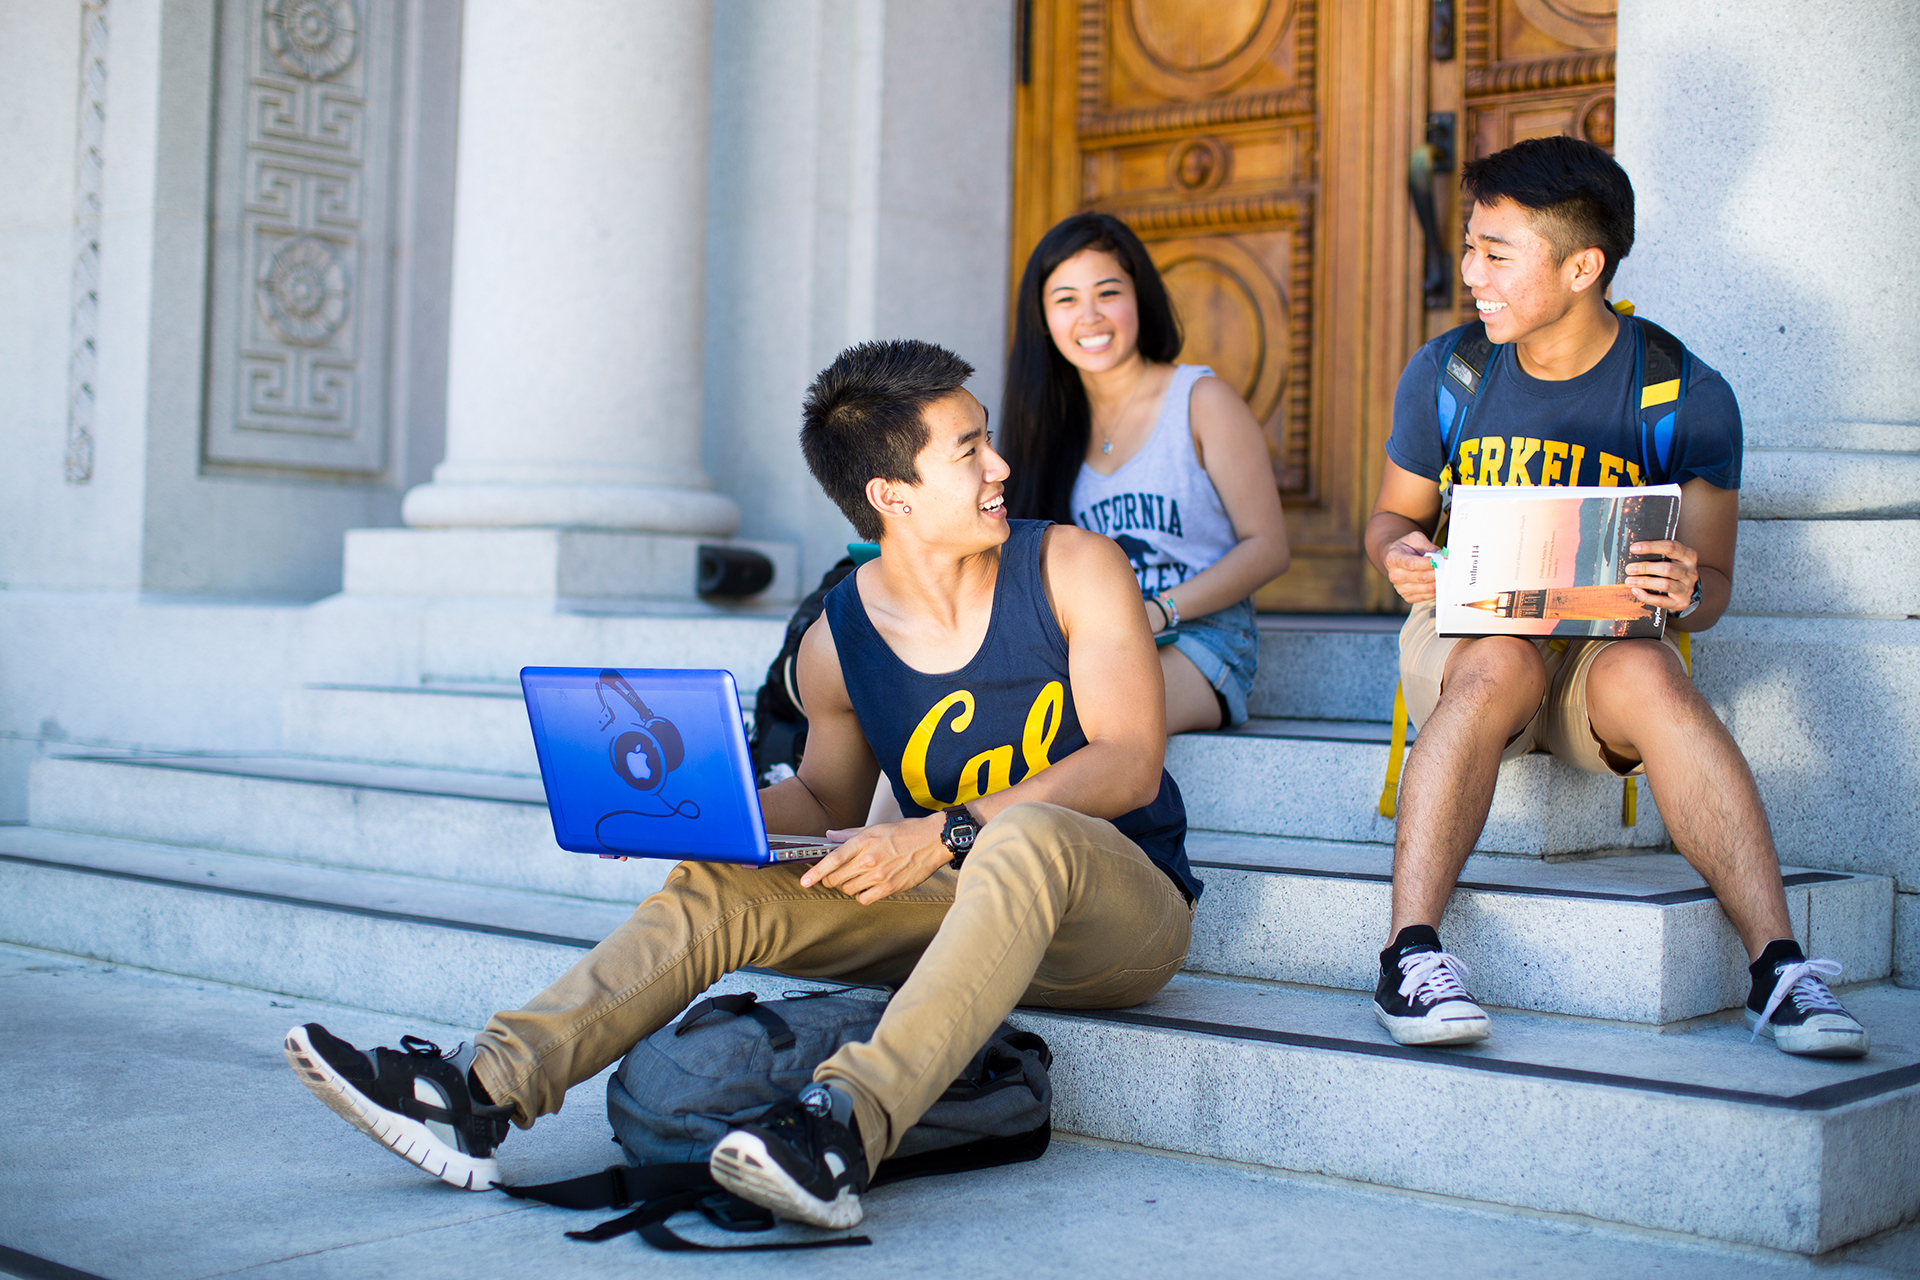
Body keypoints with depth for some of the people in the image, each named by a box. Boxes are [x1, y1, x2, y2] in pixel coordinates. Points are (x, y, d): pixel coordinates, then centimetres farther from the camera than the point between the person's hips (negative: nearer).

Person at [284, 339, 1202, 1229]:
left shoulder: (1073, 568, -8)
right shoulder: (838, 643, 0)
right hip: (948, 907, 4)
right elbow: (827, 805, 14)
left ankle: (846, 1127, -54)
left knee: (1024, 837, -39)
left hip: (1119, 910, -3)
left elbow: (1130, 762, -15)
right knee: (716, 886, -13)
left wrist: (942, 834, -25)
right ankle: (479, 1094, -26)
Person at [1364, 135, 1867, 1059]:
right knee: (1498, 668, -37)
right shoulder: (1442, 374, 2)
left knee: (1649, 674, -37)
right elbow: (1395, 512, 14)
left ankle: (1778, 969, -41)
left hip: (1608, 642, 0)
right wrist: (1397, 553, -12)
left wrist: (1687, 593, -28)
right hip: (1465, 631, 1)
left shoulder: (1688, 397, -4)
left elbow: (1712, 583, -2)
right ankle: (1410, 956, -42)